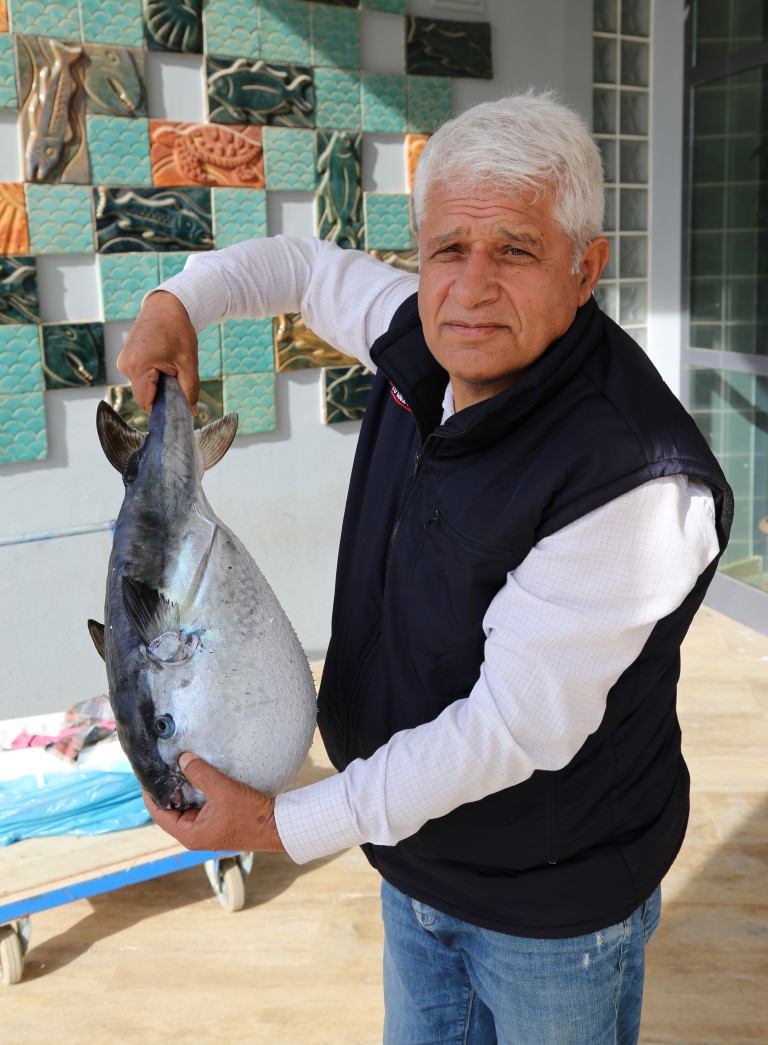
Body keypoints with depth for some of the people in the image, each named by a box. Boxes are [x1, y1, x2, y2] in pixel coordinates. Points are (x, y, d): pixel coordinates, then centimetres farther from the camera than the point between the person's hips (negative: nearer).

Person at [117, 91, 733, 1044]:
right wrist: (177, 302, -3)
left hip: (551, 906, -6)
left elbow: (512, 729, -30)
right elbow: (309, 266, 12)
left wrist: (285, 825, -24)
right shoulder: (421, 347, -9)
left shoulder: (633, 480, -33)